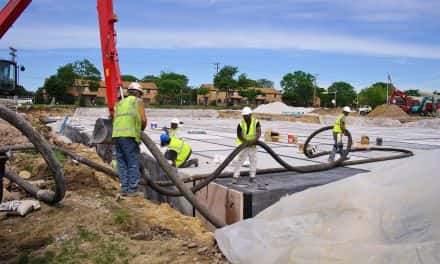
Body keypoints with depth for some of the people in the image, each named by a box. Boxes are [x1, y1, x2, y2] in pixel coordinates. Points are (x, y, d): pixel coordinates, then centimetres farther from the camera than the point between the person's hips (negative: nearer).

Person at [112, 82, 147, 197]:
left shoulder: (120, 103, 25)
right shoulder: (138, 102, 10)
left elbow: (114, 120, 19)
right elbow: (143, 120, 0)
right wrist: (141, 129, 20)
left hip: (116, 135, 6)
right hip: (129, 135, -6)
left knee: (122, 163, 11)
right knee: (133, 163, -1)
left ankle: (124, 188, 13)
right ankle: (132, 189, 0)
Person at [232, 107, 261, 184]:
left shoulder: (256, 122, -9)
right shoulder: (241, 124, -11)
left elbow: (259, 132, -22)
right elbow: (239, 135, -12)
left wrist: (256, 139, -42)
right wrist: (247, 141, -25)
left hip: (253, 145, 2)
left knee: (253, 160, 7)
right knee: (240, 160, -8)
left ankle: (252, 176, 19)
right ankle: (235, 176, -5)